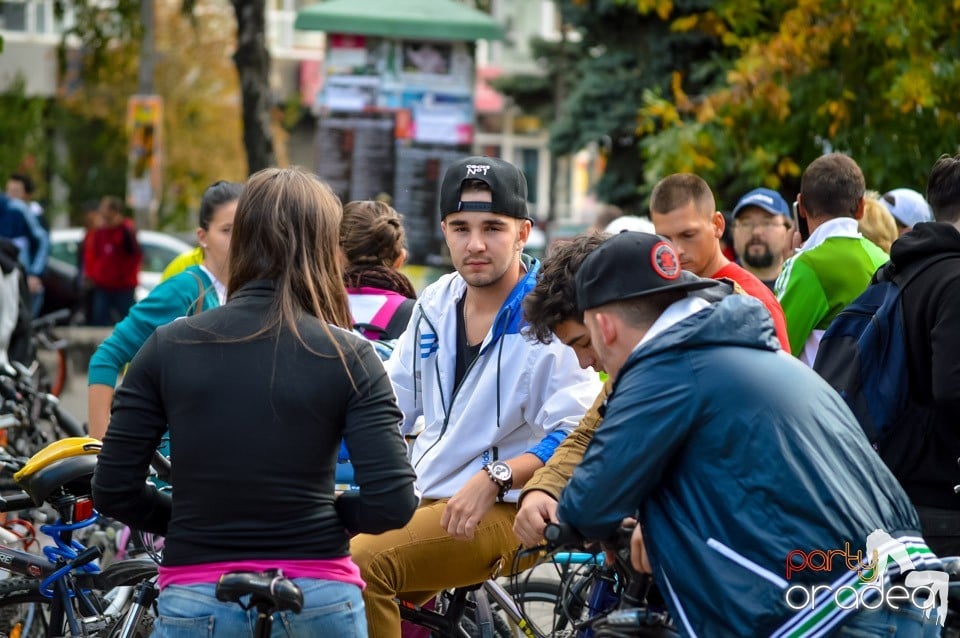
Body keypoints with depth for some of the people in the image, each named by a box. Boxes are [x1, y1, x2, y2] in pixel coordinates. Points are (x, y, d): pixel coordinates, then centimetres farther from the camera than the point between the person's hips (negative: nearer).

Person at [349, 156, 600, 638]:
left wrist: (494, 478, -30)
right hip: (424, 498, 7)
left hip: (504, 512, -7)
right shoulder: (435, 303, 10)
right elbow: (392, 406, 18)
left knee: (363, 564, -27)